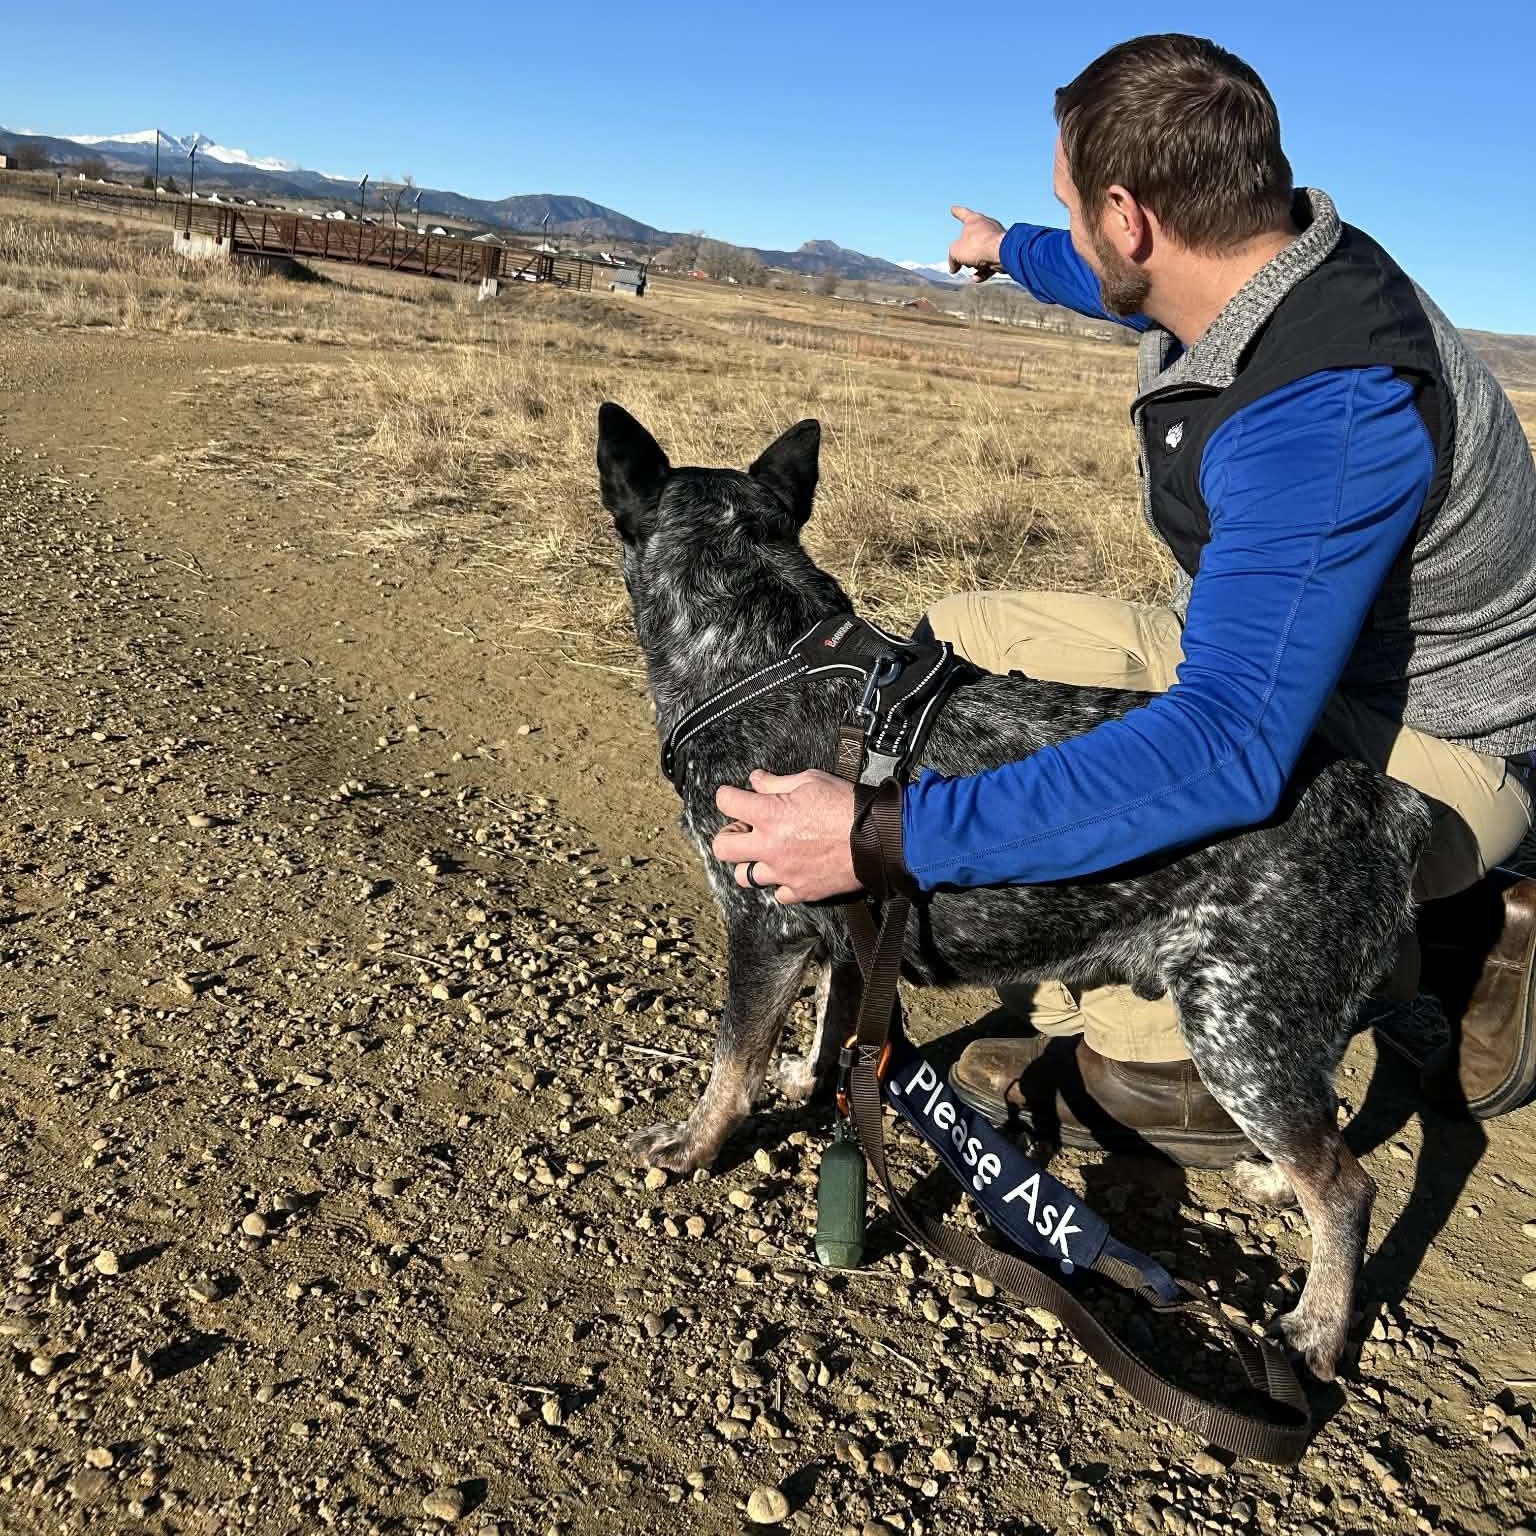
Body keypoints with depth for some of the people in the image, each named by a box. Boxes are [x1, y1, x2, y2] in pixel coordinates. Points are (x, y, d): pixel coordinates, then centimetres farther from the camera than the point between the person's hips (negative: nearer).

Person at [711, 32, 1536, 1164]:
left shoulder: (1323, 420, -35)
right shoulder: (1268, 259, -7)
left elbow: (1225, 752, -43)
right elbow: (1118, 280, 20)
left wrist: (885, 838, -45)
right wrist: (1010, 250, 40)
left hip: (1426, 750, -9)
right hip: (1278, 662, 9)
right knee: (964, 635, 2)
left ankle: (1160, 1068, -6)